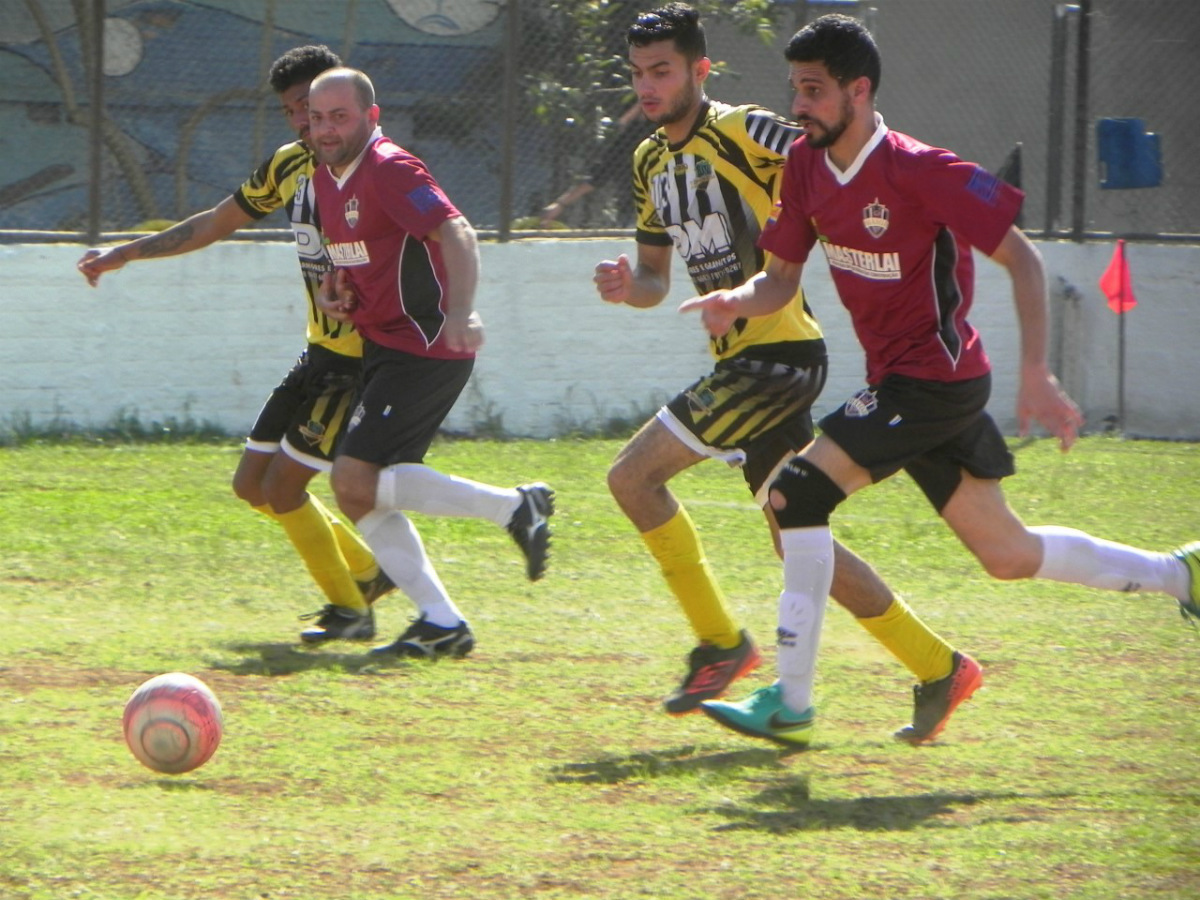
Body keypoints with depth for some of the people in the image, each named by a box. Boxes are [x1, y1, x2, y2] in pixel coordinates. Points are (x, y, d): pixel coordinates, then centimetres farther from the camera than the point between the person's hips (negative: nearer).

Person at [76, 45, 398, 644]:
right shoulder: (290, 166, 8)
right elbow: (216, 223, 20)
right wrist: (125, 254, 22)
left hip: (361, 360, -9)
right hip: (320, 353, 9)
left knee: (283, 488, -10)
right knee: (253, 486, 11)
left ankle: (351, 609, 7)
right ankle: (369, 571, 24)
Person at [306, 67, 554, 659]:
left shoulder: (389, 170, -14)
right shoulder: (327, 176, 13)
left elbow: (456, 233, -26)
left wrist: (460, 312, -42)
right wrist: (333, 292, 8)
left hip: (425, 349, -9)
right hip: (383, 349, 9)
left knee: (355, 481, -17)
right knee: (360, 494, 4)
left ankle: (514, 507, -9)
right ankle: (441, 622, 7)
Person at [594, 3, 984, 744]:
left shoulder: (744, 133, -10)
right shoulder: (652, 162, 15)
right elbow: (655, 281, 21)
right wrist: (628, 287, 0)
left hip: (779, 351, -9)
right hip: (741, 360, 9)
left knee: (634, 476, -13)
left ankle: (722, 642, -2)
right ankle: (939, 669, 17)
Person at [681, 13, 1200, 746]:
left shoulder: (919, 171, -19)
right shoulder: (806, 167, 3)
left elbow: (1021, 258, -16)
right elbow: (783, 277, 10)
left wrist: (1036, 375, -21)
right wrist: (738, 302, -14)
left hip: (937, 376, -8)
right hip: (898, 380, 8)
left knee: (798, 492, -18)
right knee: (1008, 554, 15)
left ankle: (788, 699, -12)